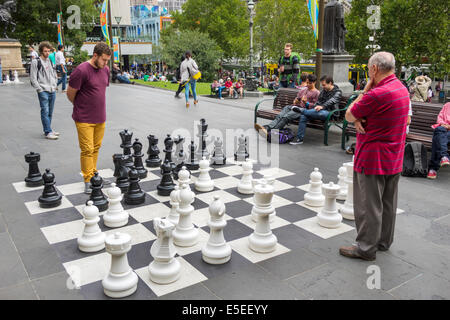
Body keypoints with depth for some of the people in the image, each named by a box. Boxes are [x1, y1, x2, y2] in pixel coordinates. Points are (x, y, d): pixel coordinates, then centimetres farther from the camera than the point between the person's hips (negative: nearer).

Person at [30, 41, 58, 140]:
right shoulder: (36, 62, -3)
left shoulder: (50, 61, 15)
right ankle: (48, 132, -8)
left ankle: (48, 129, 20)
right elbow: (33, 78, -6)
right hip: (43, 91, -6)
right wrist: (40, 89, -11)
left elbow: (55, 75, 25)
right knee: (45, 111, -8)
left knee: (50, 112, 10)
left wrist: (54, 85, 11)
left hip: (52, 91, 6)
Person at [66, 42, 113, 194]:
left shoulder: (105, 69, 6)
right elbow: (70, 94, -8)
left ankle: (94, 175, 27)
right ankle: (88, 181, 6)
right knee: (87, 150, -2)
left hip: (100, 117, 7)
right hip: (84, 119, -7)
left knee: (96, 148, 15)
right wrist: (80, 106, 7)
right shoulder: (81, 70, -17)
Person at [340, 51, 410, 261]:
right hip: (394, 159, 9)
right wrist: (359, 120, -10)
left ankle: (366, 248, 12)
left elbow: (348, 115, -9)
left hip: (373, 158, -9)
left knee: (368, 204, 2)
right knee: (387, 203, 18)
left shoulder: (377, 94, -23)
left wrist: (366, 89, -6)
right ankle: (383, 241, 32)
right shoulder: (402, 89, 9)